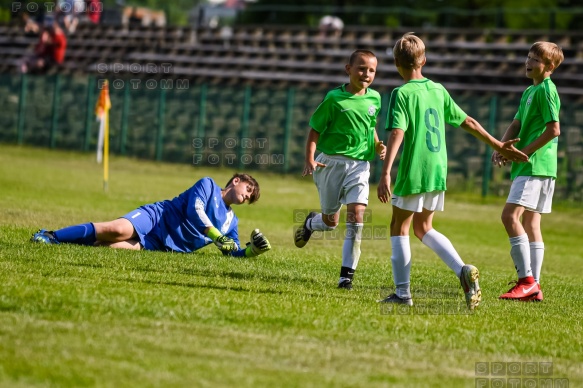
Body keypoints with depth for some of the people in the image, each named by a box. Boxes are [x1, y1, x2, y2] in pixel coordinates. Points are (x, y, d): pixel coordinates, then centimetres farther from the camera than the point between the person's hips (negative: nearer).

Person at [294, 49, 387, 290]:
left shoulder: (374, 99, 5)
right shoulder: (334, 99, -9)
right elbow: (315, 130, -6)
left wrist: (377, 146, 4)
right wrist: (310, 160, -18)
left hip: (359, 164, 3)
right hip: (332, 162, -2)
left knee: (357, 213, -16)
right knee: (330, 221, 7)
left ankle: (347, 273, -10)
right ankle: (311, 223, 46)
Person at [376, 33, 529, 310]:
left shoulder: (402, 94, -9)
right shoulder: (438, 90, 10)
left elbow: (397, 133, -20)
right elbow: (469, 123, 15)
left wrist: (385, 173, -25)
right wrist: (499, 146, 25)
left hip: (413, 172, -6)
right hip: (438, 171, 6)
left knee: (399, 228, 7)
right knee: (423, 228, 17)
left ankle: (402, 293, 5)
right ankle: (463, 271, -3)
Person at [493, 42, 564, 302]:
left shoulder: (546, 90, -11)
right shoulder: (529, 92, 19)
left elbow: (553, 130, -17)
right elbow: (516, 125, 15)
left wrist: (524, 152, -14)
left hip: (536, 165, -10)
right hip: (530, 166, 10)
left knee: (510, 215, -17)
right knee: (530, 222, 9)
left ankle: (527, 280, -18)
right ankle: (534, 288, 10)